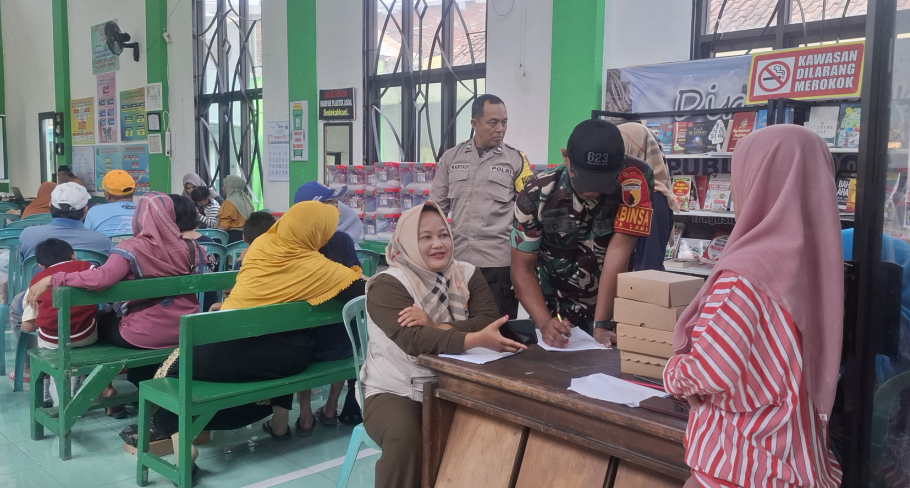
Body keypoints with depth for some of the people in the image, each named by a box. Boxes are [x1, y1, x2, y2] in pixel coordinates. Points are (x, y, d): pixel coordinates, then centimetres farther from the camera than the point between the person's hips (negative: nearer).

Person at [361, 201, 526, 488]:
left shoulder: (467, 275, 4)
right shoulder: (388, 285, -10)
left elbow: (491, 321, -10)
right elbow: (413, 340, -26)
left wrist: (436, 326, -25)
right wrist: (475, 339, -41)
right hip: (394, 390, -3)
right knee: (404, 439, -31)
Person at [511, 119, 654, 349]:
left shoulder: (635, 178, -22)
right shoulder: (536, 196, -19)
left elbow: (618, 251, -24)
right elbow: (522, 268, -13)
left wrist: (601, 324, -27)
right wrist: (545, 323, -27)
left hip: (613, 308, 0)